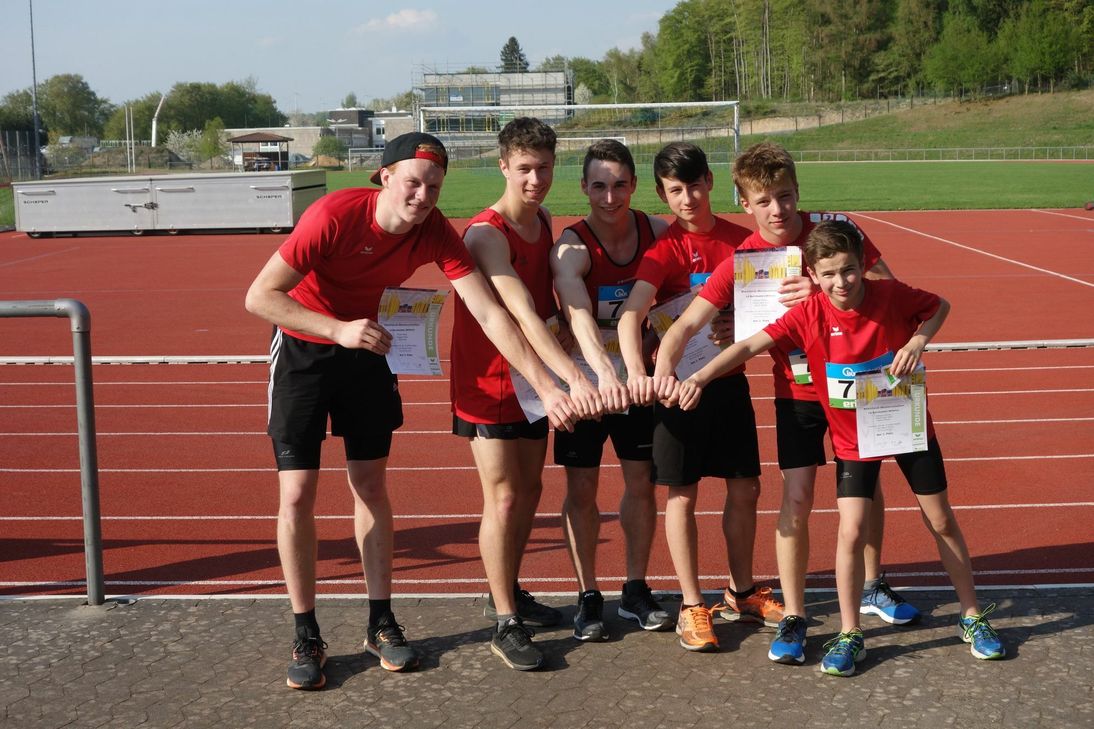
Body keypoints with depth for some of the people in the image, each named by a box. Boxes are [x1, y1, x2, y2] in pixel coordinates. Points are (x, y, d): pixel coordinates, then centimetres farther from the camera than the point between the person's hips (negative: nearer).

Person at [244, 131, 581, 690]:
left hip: (365, 349, 4)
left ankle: (380, 623, 20)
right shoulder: (334, 216, -30)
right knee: (297, 493, -7)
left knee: (370, 484, 7)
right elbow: (259, 297, -27)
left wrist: (547, 387, -29)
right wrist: (339, 329, -38)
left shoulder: (435, 232, -19)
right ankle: (306, 638, 7)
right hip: (303, 349, -3)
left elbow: (489, 314, -22)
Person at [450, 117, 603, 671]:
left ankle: (506, 592, 31)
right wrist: (573, 377, -41)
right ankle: (505, 623, 4)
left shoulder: (544, 222, 5)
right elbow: (523, 313, -32)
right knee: (503, 496, -6)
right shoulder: (486, 233, -21)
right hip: (488, 380, -7)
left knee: (529, 489, 14)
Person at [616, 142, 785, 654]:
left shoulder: (740, 240, 3)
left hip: (729, 378, 5)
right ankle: (692, 606, 15)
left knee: (745, 489, 11)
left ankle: (740, 593, 30)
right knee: (682, 495, 2)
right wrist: (637, 371, -44)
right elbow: (631, 313, -26)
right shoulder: (666, 247, -11)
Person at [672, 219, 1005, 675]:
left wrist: (918, 340, -17)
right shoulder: (808, 316, -19)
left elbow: (940, 306, 2)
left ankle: (973, 617, 29)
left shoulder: (891, 295, -17)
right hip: (853, 438, -1)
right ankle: (849, 635, 8)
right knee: (852, 531, -10)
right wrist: (700, 378, -36)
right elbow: (750, 345, -24)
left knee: (941, 522, 10)